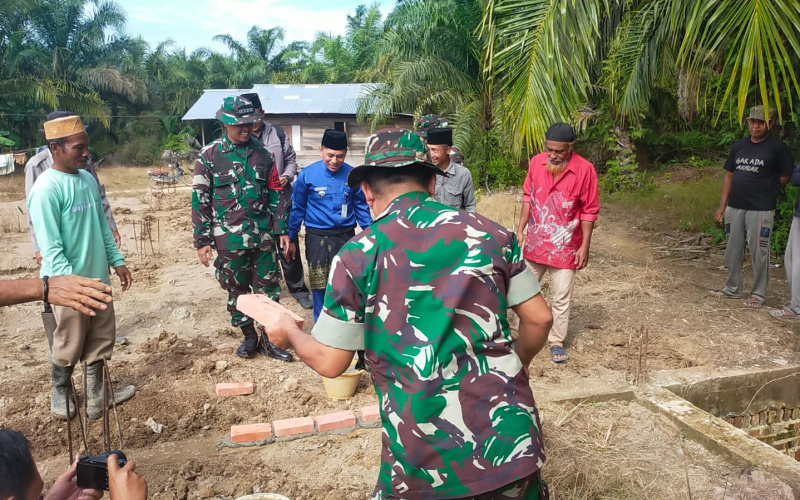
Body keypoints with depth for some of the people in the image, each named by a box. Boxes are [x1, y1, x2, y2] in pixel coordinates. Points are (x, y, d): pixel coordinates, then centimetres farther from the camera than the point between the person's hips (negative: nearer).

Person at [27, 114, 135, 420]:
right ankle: (60, 397, 33)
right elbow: (50, 247, -21)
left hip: (98, 276, 7)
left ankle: (96, 397, 31)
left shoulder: (88, 178, 5)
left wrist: (117, 260, 13)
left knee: (101, 339, 15)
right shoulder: (46, 189, -19)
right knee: (69, 346, 10)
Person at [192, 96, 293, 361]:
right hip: (229, 238, -2)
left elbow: (276, 194, 8)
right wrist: (202, 240, -6)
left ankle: (269, 339, 22)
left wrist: (282, 230, 4)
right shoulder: (209, 155, -5)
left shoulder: (262, 154, 4)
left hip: (263, 235, 2)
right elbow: (200, 201, -4)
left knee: (269, 288, 8)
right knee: (236, 290, 12)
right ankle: (249, 336, 30)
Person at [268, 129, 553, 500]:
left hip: (423, 462, -2)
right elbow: (538, 318, 4)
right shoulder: (489, 232, -1)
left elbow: (328, 362, -1)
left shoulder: (357, 256, -7)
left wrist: (289, 331, 20)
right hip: (511, 442, 2)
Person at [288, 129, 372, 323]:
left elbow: (361, 206, 5)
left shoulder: (353, 175, -6)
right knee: (319, 284, 8)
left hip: (345, 236, 1)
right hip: (317, 237, -1)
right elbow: (298, 208, 1)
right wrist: (291, 237, 5)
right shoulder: (307, 174, -10)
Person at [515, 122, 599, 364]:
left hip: (565, 247, -3)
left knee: (561, 298, 7)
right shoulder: (536, 162, -4)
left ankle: (557, 342, 24)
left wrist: (584, 247, -11)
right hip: (534, 243, 4)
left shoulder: (585, 169, -15)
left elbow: (589, 211, -10)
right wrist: (520, 229, 3)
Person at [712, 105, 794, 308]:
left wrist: (764, 190, 1)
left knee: (759, 252, 1)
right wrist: (722, 206, 9)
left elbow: (786, 177, -1)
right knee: (733, 250, 13)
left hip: (760, 209, -5)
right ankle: (732, 288, 27)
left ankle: (758, 294, 14)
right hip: (735, 207, 5)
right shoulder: (739, 145, 9)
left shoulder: (777, 147, -5)